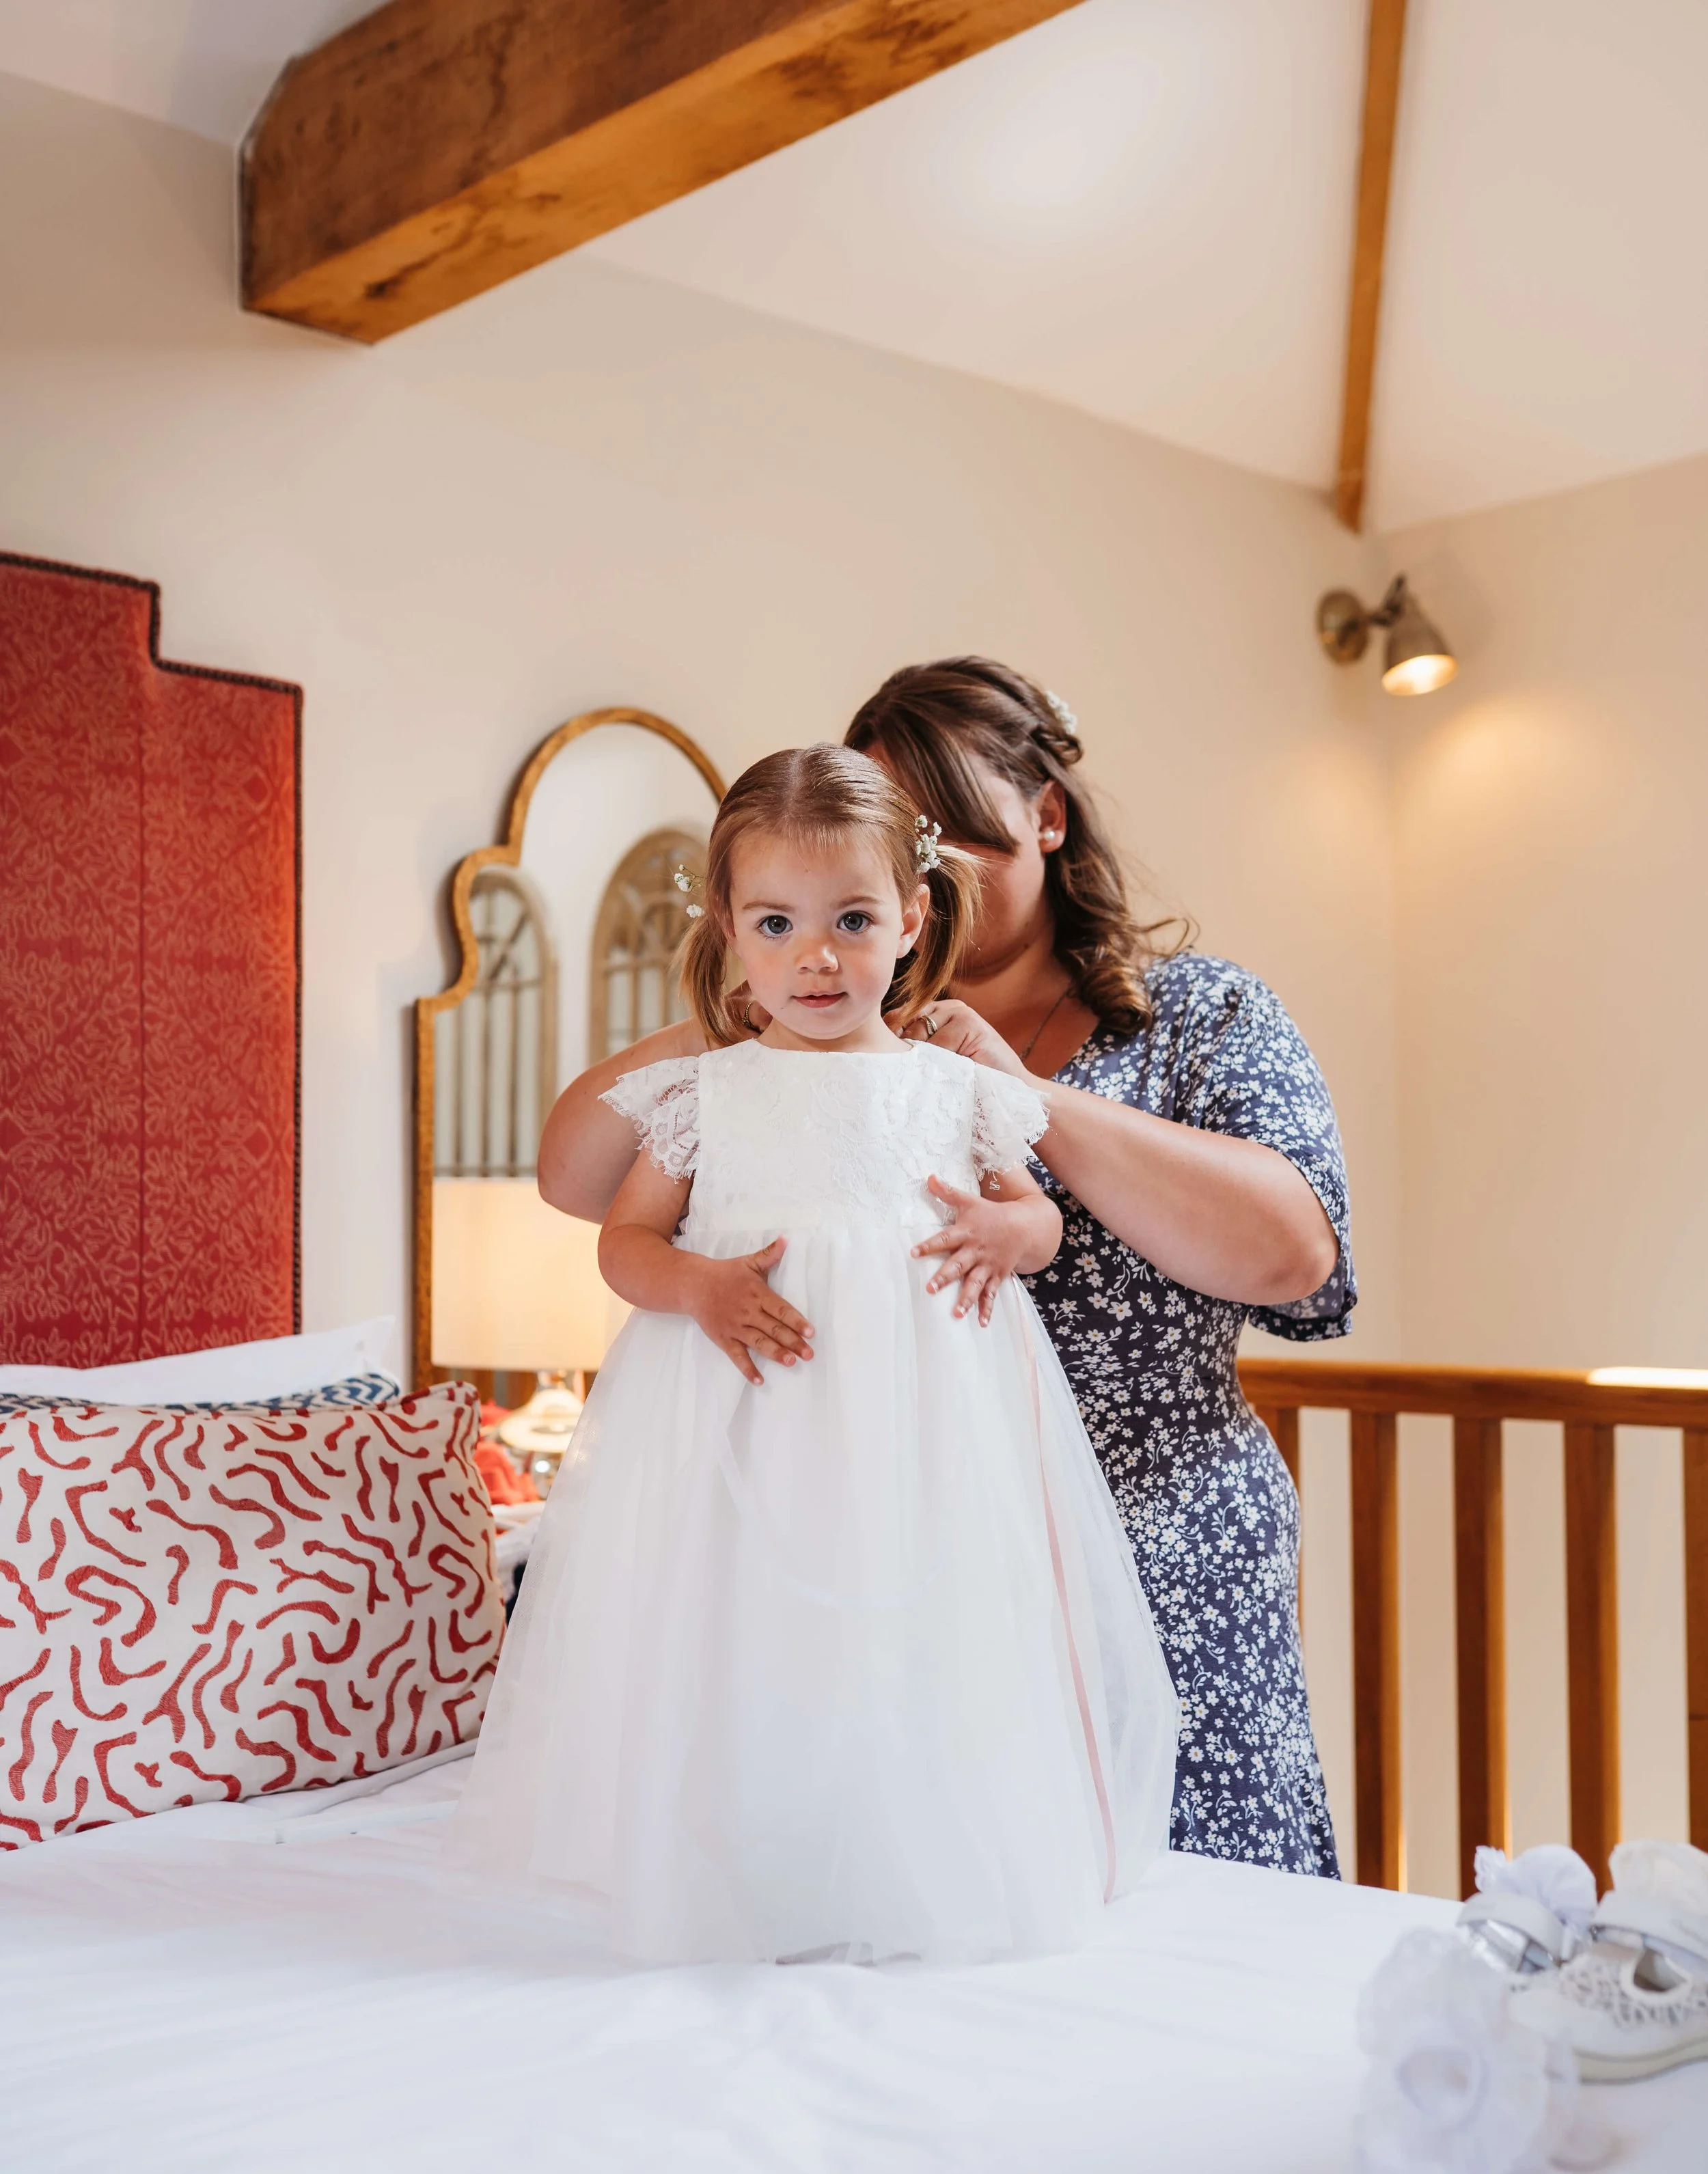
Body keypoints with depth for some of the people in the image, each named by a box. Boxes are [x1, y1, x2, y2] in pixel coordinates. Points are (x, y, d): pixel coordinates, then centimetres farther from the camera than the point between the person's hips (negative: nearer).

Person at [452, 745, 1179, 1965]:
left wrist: (1009, 1234, -7)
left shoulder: (956, 1089, 7)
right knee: (743, 1652, -2)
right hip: (745, 1411, 0)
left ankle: (929, 1896, 19)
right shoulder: (708, 1093, 5)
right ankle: (745, 1901, 15)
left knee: (918, 1654, 2)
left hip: (919, 1413, 1)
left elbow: (1038, 1211, 17)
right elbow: (625, 1237, 7)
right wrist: (701, 1286, -14)